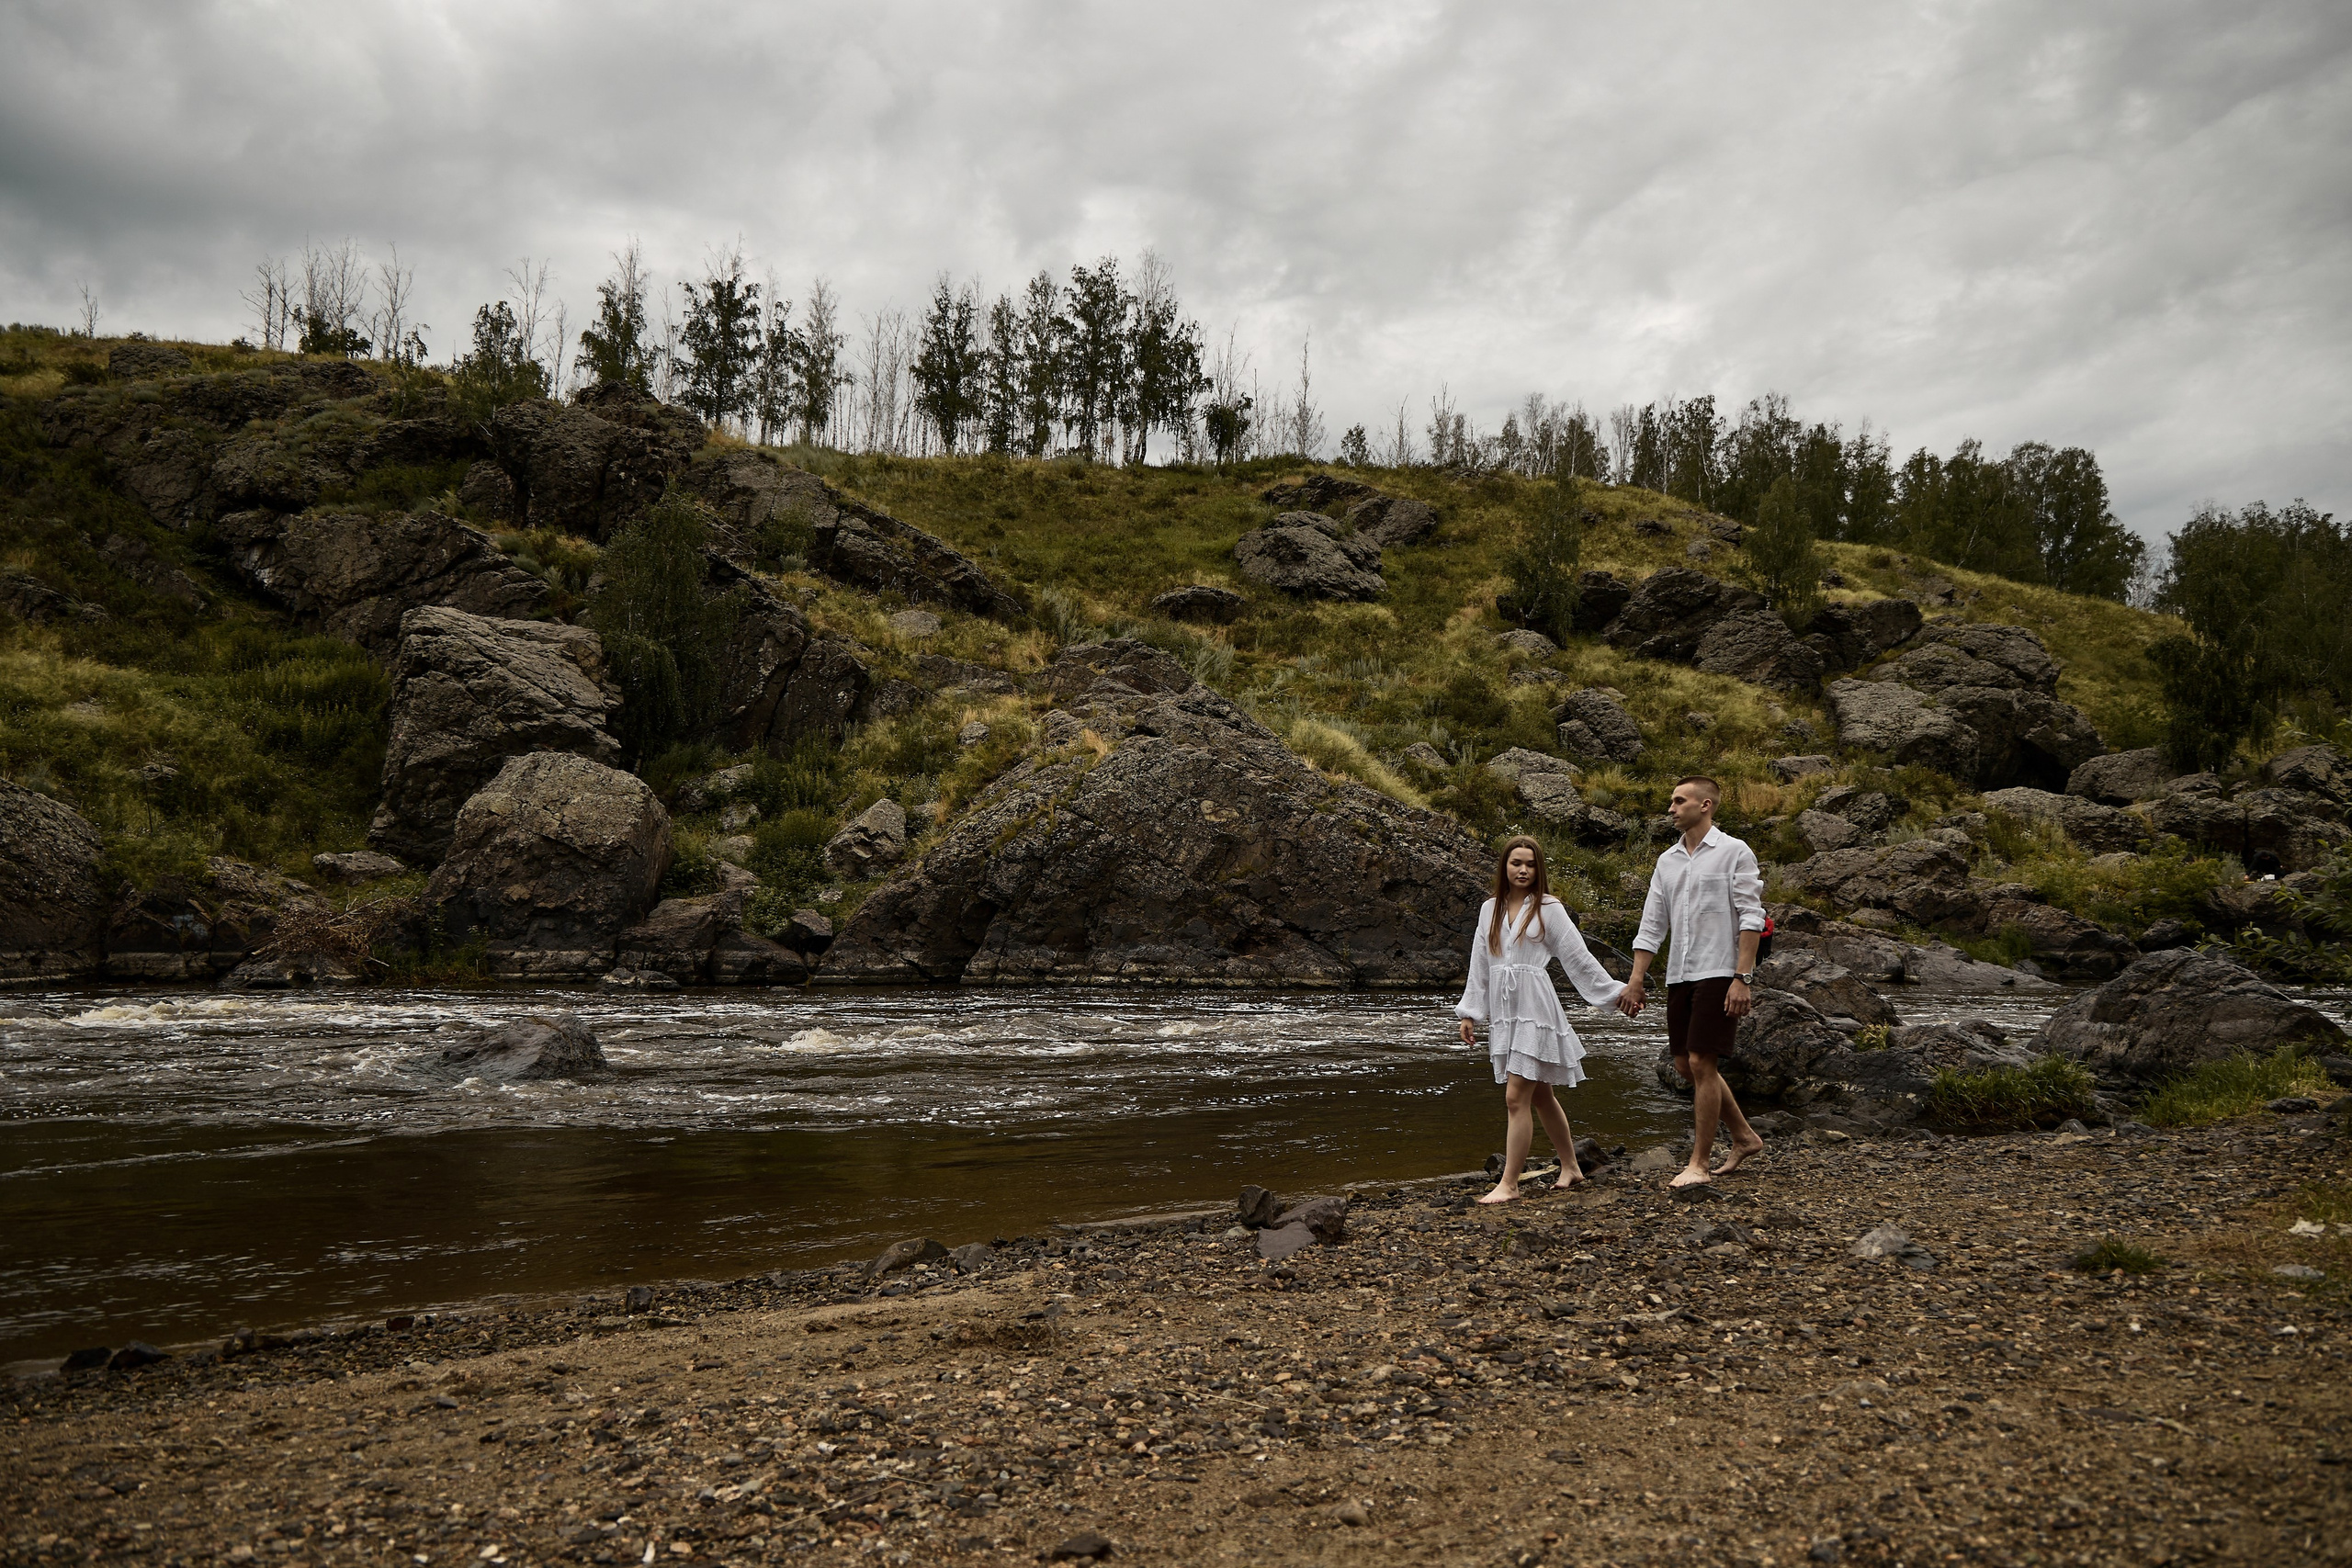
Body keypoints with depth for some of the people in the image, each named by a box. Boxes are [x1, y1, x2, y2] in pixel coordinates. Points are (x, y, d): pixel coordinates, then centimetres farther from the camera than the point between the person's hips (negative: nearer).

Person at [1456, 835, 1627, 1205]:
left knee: (1516, 1097, -11)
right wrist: (1469, 1013, 14)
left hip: (1534, 1008, -5)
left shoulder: (1549, 908, -2)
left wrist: (1616, 992, 2)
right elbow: (1480, 964, 15)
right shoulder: (1490, 909, 11)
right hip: (1502, 1010, 5)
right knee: (1540, 1097, 14)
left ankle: (1509, 1183, -6)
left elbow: (1579, 957, 2)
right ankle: (1570, 1167, 29)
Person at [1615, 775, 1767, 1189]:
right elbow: (1652, 924, 14)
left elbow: (1751, 919, -10)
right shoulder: (1668, 860, 14)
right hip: (1679, 976, 7)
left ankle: (1699, 1164, 0)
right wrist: (1636, 980, 8)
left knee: (1702, 1064, -9)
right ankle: (1744, 1137, 28)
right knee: (1686, 1066, 10)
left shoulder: (1734, 853, -5)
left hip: (1719, 973, -7)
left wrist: (1743, 978, -18)